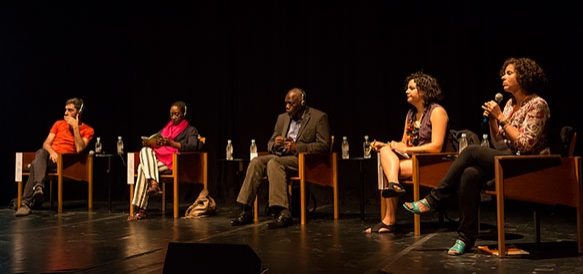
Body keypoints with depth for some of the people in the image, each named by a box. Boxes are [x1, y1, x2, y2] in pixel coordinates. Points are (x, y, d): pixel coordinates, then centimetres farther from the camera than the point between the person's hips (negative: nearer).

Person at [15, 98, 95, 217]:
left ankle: (26, 203, -43)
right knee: (41, 152, -37)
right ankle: (39, 187, -57)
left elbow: (79, 149, -7)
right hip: (49, 156, 3)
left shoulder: (88, 130, 9)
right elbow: (46, 143, 12)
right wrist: (52, 152, -11)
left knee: (36, 164, -34)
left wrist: (75, 127, -8)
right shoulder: (59, 124, 21)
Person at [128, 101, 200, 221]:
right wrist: (147, 142, -5)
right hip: (157, 158, 6)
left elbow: (193, 146, -9)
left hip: (175, 162, -6)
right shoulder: (166, 128, 30)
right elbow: (154, 141, 21)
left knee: (142, 167, -28)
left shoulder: (190, 130, 12)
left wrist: (171, 143, -21)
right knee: (145, 150, -29)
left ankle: (141, 210, -33)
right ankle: (153, 183, -45)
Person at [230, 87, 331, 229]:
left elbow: (324, 145, -10)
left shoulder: (319, 117, -1)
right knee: (256, 162, -20)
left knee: (274, 163, -33)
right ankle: (247, 211, -20)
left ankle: (284, 213, -39)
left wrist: (297, 147, -19)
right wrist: (275, 144, -6)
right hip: (281, 156, 7)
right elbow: (270, 144, 21)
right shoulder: (282, 118, 18)